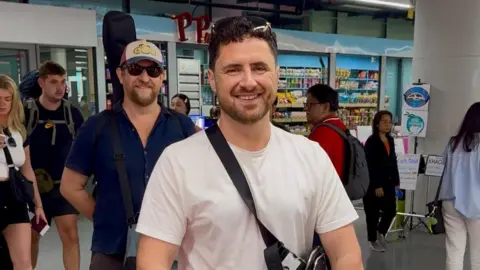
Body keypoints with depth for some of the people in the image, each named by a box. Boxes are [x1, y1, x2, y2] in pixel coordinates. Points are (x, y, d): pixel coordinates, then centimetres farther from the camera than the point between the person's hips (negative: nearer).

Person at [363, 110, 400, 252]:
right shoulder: (371, 141, -12)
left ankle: (381, 231, 31)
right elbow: (369, 166, -16)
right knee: (373, 213, 5)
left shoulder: (390, 140, 10)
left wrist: (396, 182, 11)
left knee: (391, 210, 5)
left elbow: (393, 162, 14)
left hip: (388, 182, 7)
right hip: (373, 184, -7)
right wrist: (376, 185, -18)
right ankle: (373, 240, 21)